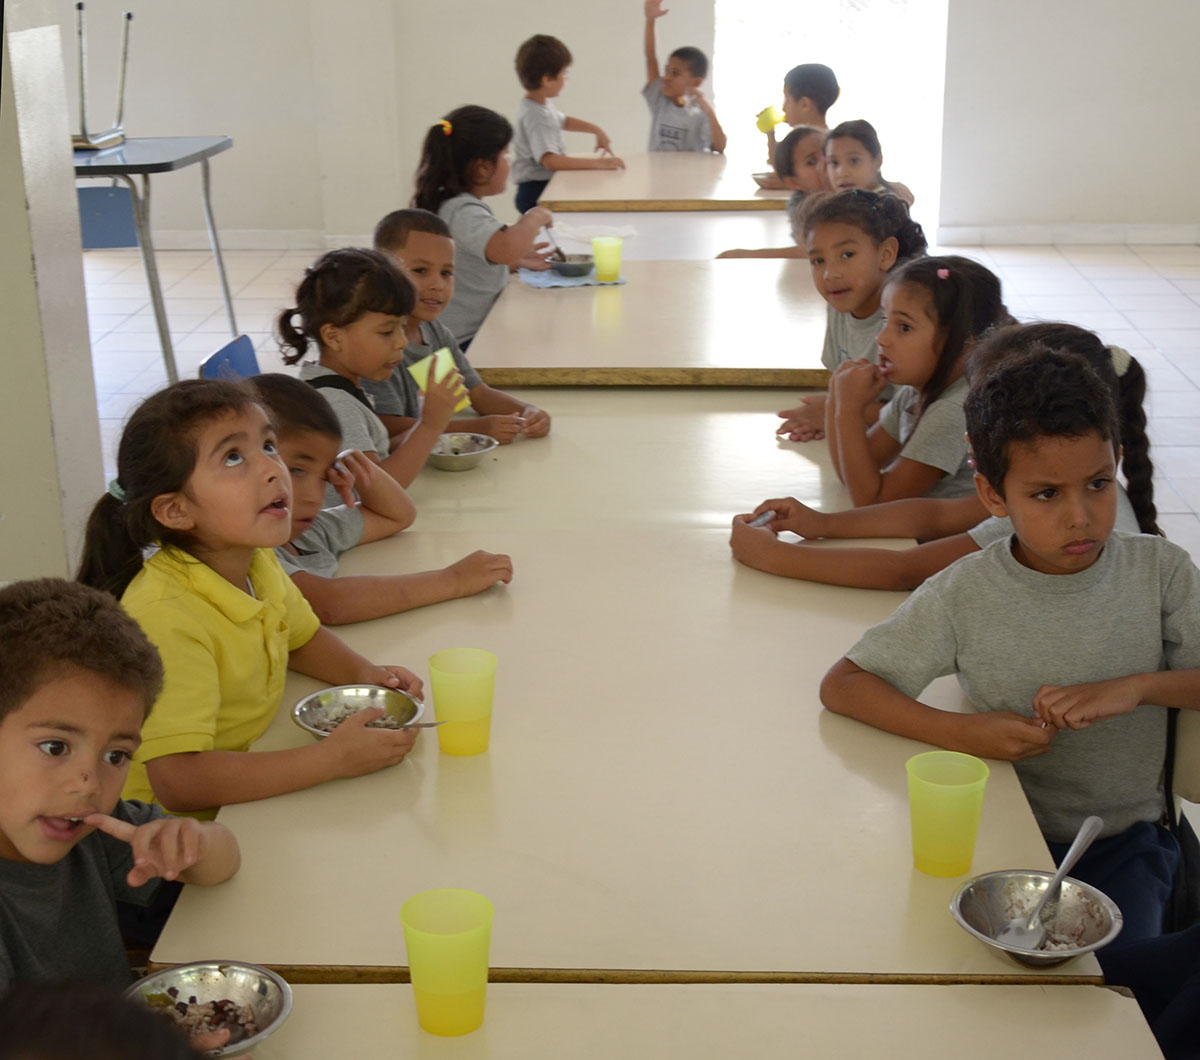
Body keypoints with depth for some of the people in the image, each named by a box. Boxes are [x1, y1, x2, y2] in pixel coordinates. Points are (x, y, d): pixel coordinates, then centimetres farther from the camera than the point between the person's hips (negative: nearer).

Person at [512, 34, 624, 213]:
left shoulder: (543, 104, 9)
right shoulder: (537, 117, -22)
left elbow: (563, 121, 31)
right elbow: (550, 161, -33)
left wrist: (597, 130, 17)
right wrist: (598, 163, -33)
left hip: (548, 188, 10)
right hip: (536, 193, -10)